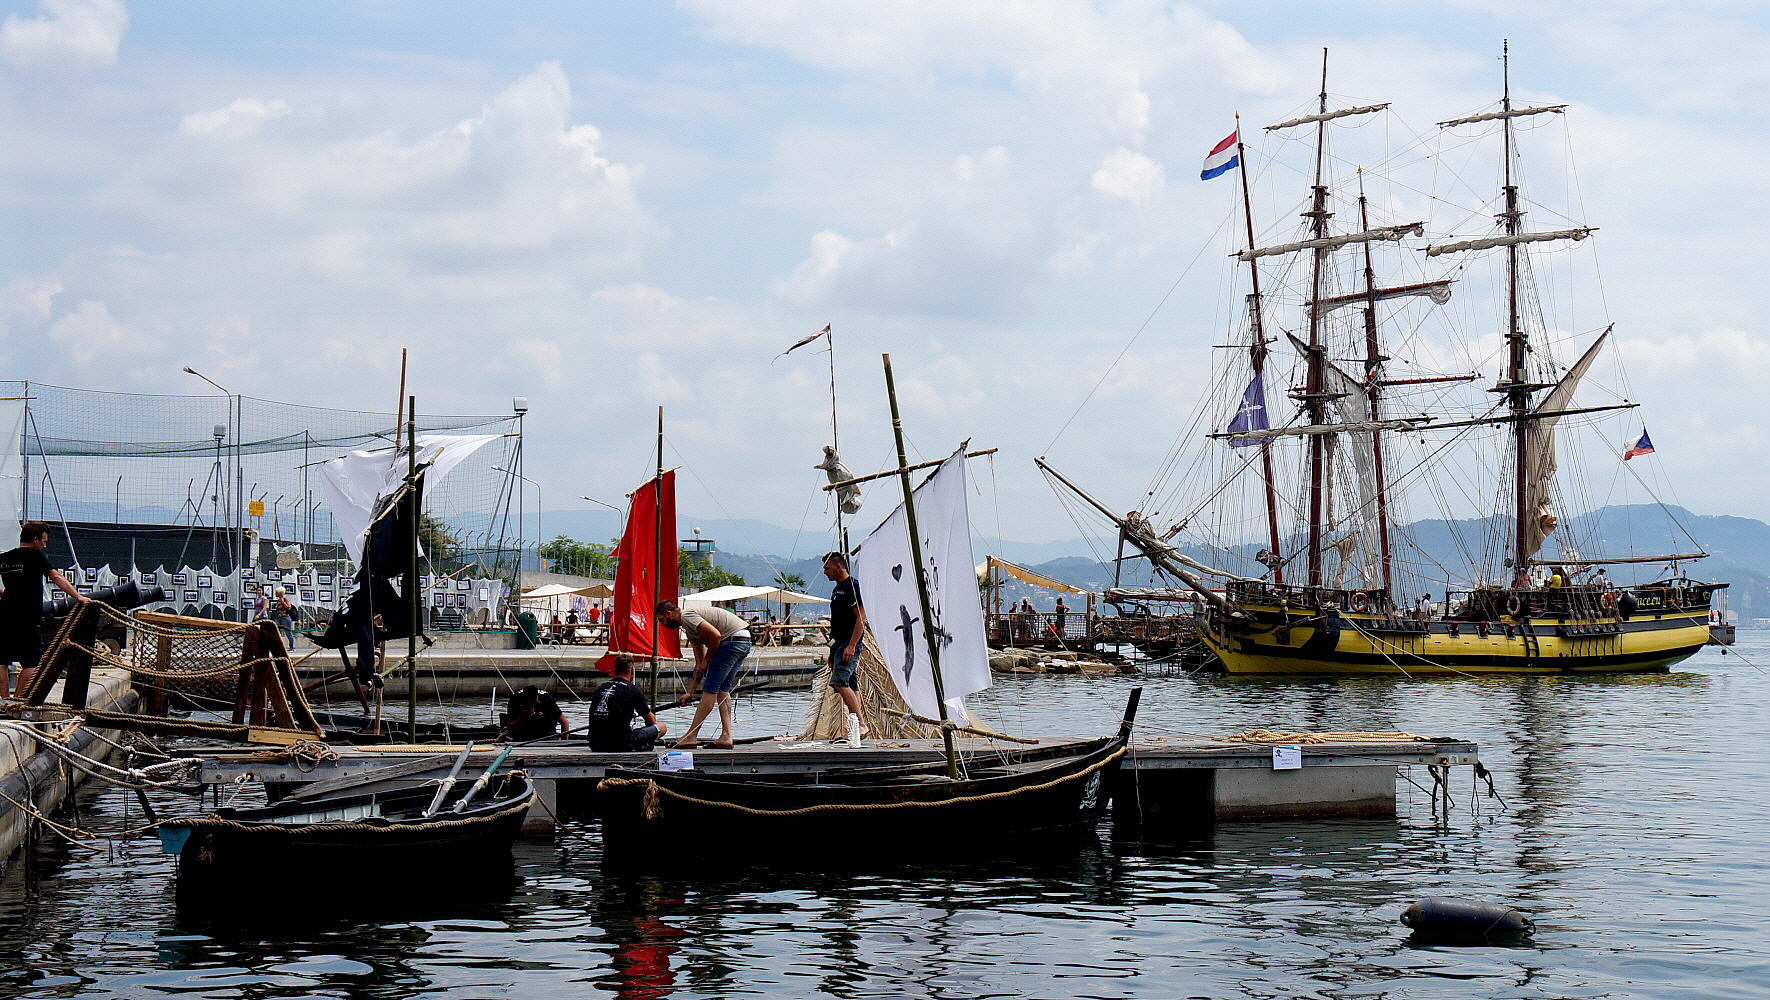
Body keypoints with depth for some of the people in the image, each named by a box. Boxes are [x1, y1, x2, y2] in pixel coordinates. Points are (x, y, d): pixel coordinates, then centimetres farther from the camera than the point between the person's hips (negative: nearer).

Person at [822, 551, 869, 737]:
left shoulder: (853, 587, -9)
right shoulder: (837, 590, 21)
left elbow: (861, 619, -16)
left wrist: (851, 646, -23)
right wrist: (832, 652, 24)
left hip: (849, 644, -10)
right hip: (838, 643, 10)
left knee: (839, 682, -20)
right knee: (849, 686, 6)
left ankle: (862, 725, -21)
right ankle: (862, 727, 6)